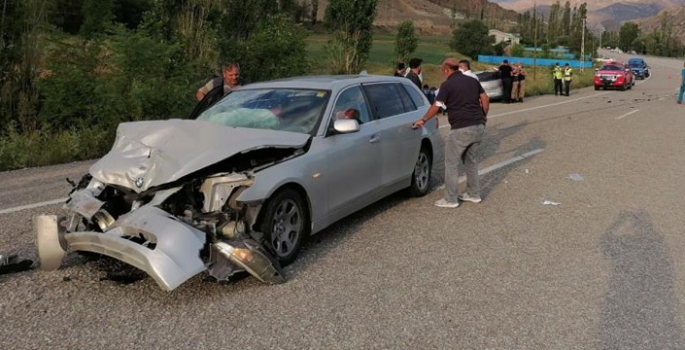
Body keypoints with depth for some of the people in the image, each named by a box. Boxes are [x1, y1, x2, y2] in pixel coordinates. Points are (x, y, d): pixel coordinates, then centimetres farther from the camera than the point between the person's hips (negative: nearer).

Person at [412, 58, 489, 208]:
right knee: (471, 161, 20)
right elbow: (485, 100, 12)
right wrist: (483, 116, 25)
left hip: (461, 129, -7)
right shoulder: (472, 81, 13)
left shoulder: (447, 85, -5)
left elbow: (436, 107, -5)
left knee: (452, 164, 2)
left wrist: (423, 120, 8)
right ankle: (474, 194, 27)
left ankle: (451, 199, 5)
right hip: (478, 126, 7)